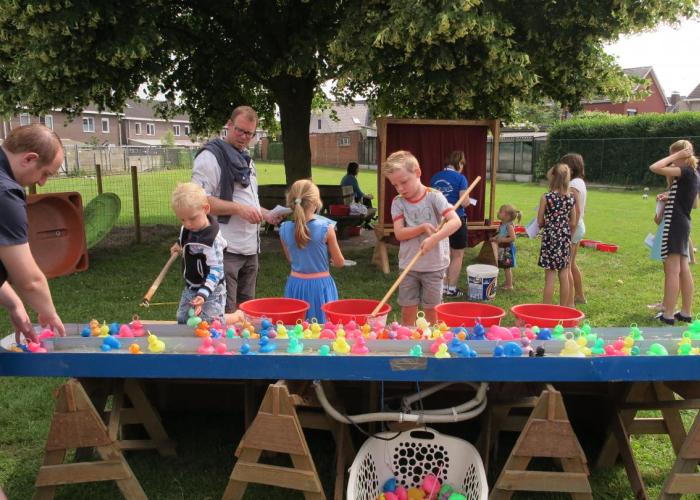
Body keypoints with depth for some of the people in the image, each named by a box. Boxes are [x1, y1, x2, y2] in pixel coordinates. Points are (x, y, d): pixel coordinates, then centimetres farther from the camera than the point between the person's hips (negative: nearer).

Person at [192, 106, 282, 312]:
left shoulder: (246, 159, 19)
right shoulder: (211, 156, -9)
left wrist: (266, 214, 12)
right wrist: (238, 208, -23)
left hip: (250, 248, 9)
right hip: (226, 249, -8)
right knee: (224, 313, -5)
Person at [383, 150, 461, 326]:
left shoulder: (434, 196, -9)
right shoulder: (398, 202, -1)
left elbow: (455, 221, -20)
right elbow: (399, 233, -9)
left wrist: (434, 239, -33)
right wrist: (423, 228, -23)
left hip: (434, 265, -2)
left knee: (431, 311, 9)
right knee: (408, 311, 7)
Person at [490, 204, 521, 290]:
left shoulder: (509, 225, -21)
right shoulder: (502, 224, 5)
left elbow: (513, 238, -25)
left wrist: (502, 240, -25)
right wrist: (495, 238, 4)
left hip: (508, 249, -9)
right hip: (503, 249, 9)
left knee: (507, 267, 1)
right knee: (505, 267, 18)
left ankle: (509, 285, 11)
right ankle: (507, 283, 30)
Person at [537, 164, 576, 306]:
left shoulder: (546, 197, -12)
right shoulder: (571, 198, 2)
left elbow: (540, 221, -5)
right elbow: (573, 223, 7)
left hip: (550, 237, -4)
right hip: (565, 237, 4)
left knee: (550, 276, -1)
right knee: (564, 275, 10)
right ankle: (563, 309, 19)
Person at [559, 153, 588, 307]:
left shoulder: (572, 186, -18)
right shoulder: (580, 182, 12)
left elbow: (576, 211, -23)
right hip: (579, 226, 10)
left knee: (566, 266, -4)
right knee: (572, 264, 23)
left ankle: (570, 303, -1)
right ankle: (580, 296, 35)